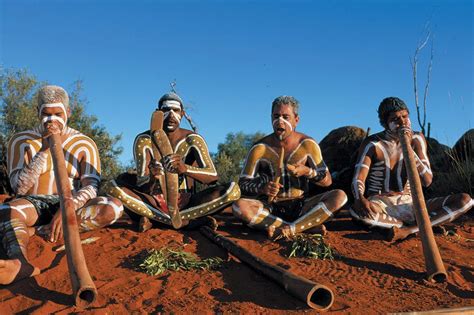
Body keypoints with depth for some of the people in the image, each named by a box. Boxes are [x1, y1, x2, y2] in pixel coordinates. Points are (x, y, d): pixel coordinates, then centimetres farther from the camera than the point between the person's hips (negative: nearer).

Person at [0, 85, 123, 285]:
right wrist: (44, 151, -18)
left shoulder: (84, 145, 2)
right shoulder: (21, 141, 3)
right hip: (32, 204, -1)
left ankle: (35, 231, -28)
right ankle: (20, 262, -65)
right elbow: (19, 188, -9)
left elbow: (90, 186, -10)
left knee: (114, 207, -28)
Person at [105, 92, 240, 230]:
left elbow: (213, 176, -20)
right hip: (155, 203, 0)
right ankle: (185, 221, -23)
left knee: (233, 190, -25)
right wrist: (151, 178, -42)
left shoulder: (192, 139, -8)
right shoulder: (144, 140, -8)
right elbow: (142, 186, -16)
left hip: (186, 203, 1)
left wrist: (185, 168, -40)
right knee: (114, 187, -26)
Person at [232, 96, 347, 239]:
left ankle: (289, 229, -28)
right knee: (239, 206, -32)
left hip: (301, 206, 1)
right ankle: (309, 225, -27)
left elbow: (327, 181, 1)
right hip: (271, 208, -1)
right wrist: (262, 188, -24)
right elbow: (243, 183, -3)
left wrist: (308, 172, -19)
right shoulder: (260, 149, -6)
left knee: (340, 196, -22)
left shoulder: (307, 145, -3)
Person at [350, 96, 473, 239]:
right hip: (380, 206, -3)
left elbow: (427, 181, -6)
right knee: (357, 210, -40)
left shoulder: (417, 139, 3)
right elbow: (358, 180, -14)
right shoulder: (372, 144, -7)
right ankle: (416, 226, -18)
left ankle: (408, 229, -23)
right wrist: (360, 199, -39)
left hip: (410, 205, 3)